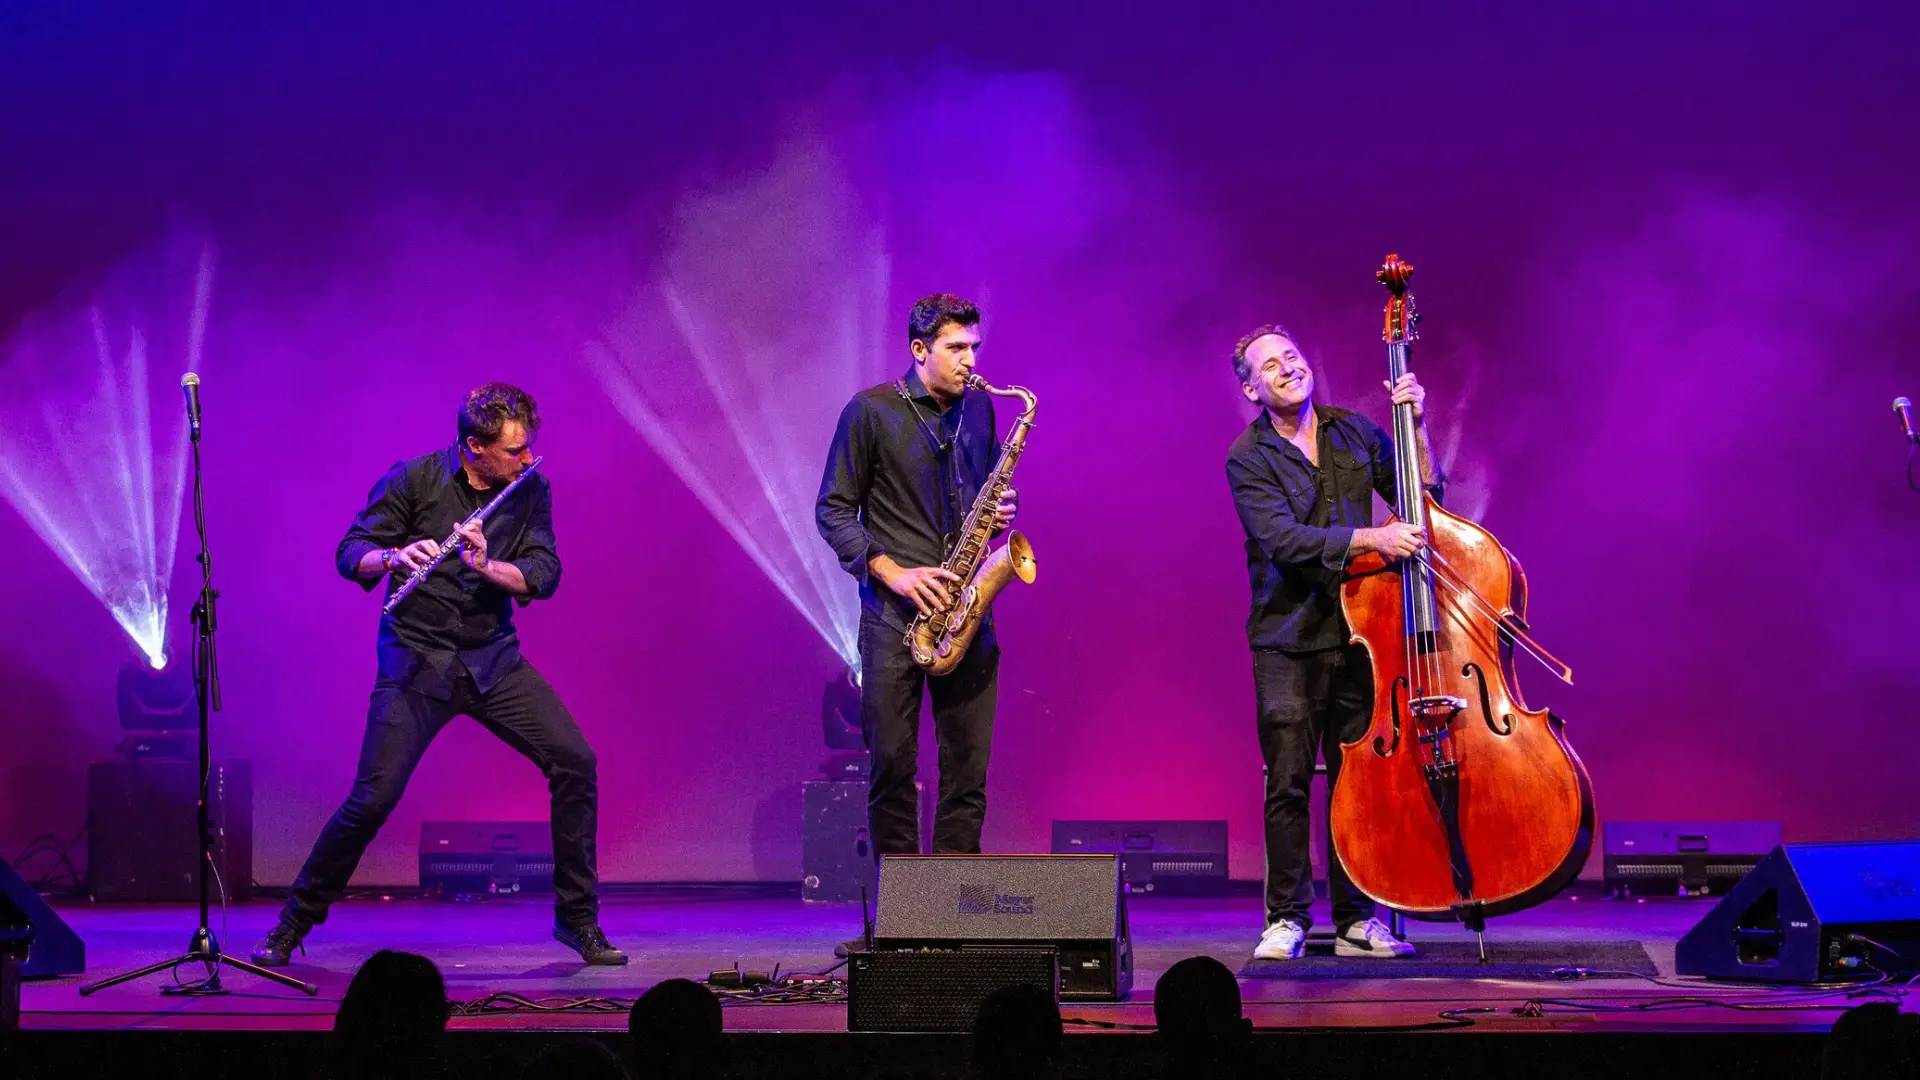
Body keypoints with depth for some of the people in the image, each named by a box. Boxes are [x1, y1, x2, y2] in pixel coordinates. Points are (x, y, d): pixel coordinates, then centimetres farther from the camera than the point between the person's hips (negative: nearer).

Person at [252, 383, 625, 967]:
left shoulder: (530, 489, 1)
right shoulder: (413, 479, -8)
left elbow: (545, 573, -6)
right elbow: (349, 554, -8)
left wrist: (486, 566, -25)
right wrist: (393, 556, -29)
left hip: (494, 658, 3)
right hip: (416, 659, -3)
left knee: (575, 764, -10)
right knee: (372, 799, -12)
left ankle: (577, 918, 5)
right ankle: (292, 924, 10)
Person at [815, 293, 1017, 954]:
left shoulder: (978, 411, 13)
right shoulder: (870, 412, -1)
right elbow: (833, 509, -1)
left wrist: (1000, 513, 1)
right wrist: (891, 572, -12)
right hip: (895, 610, -4)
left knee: (968, 764, 1)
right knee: (892, 763, -2)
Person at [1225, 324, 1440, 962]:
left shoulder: (1355, 432, 11)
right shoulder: (1249, 459, -3)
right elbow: (1285, 540, -16)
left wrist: (1416, 427, 0)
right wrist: (1370, 539, -24)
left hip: (1358, 628, 3)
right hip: (1289, 637, -3)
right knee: (1287, 783, -2)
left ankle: (1356, 921, 12)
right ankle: (1287, 918, 9)